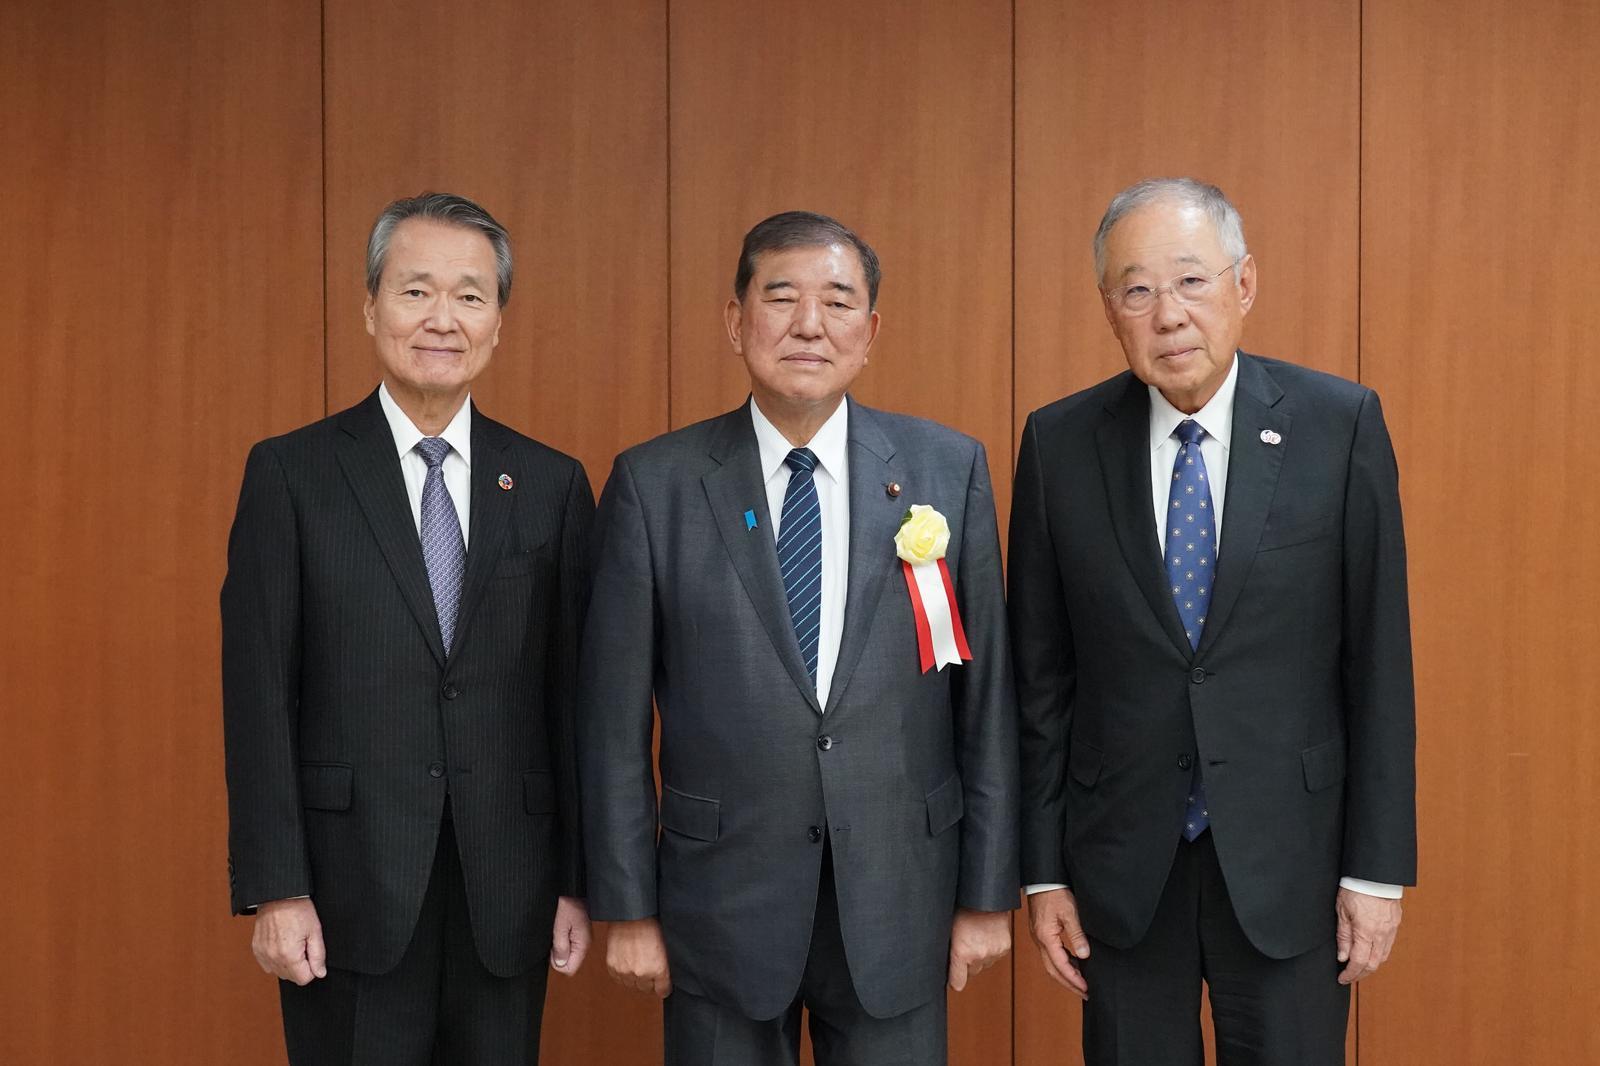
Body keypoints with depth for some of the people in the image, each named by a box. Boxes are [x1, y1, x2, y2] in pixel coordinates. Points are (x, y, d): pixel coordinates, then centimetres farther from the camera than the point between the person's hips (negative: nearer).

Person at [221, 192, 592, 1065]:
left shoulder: (552, 485, 5)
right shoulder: (290, 474, -1)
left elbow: (573, 694, 5)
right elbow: (258, 692, -4)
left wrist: (578, 881, 3)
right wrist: (274, 890, -8)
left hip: (508, 895, 2)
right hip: (351, 893, -2)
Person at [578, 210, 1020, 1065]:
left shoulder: (948, 469, -1)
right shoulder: (653, 484, -4)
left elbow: (985, 695, 1)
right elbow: (614, 716, -1)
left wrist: (988, 892, 2)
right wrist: (627, 908, -1)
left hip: (899, 902, 1)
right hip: (721, 906, -1)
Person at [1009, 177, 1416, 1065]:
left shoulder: (1340, 424, -6)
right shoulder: (1060, 443, -3)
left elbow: (1378, 657, -4)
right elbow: (1041, 676, 1)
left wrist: (1379, 867, -4)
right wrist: (1043, 870, 1)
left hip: (1287, 856, -1)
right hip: (1121, 864, 1)